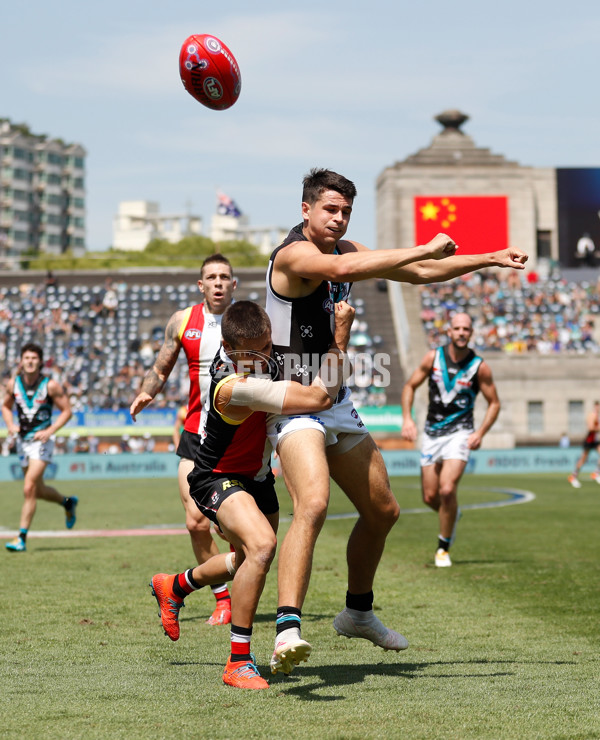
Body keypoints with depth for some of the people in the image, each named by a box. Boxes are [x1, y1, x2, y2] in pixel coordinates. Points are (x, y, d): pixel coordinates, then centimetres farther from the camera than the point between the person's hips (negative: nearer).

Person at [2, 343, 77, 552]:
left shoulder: (50, 386, -11)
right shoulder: (13, 384, 0)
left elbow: (66, 411, -4)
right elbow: (6, 407, 16)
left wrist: (50, 431, -17)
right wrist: (10, 425, -4)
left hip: (41, 440, -5)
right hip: (22, 439, 5)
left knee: (29, 489, -16)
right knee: (38, 490, 17)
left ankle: (22, 538, -12)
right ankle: (67, 503, 47)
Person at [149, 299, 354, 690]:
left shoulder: (252, 345, -14)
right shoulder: (235, 388, -39)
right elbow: (321, 398, -44)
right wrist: (342, 331, -42)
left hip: (257, 477, 9)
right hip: (218, 479, -9)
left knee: (249, 561, 26)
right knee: (262, 544, -34)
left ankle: (174, 586, 55)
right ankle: (239, 663, -25)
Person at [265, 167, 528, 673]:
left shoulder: (345, 248, 11)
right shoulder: (293, 255, -17)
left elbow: (419, 272, 19)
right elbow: (342, 269, -38)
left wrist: (489, 259, 15)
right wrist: (425, 248, -34)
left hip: (337, 403, 9)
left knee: (383, 511, 17)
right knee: (313, 505, -31)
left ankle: (358, 612, 37)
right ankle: (287, 627, -38)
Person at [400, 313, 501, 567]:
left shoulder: (480, 366, -7)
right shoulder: (433, 357, -2)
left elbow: (494, 403, 3)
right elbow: (410, 386, 9)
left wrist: (480, 433, -11)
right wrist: (407, 419, -5)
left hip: (460, 433, -3)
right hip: (432, 433, 3)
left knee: (447, 490, -19)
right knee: (430, 497, 4)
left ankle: (443, 548, -1)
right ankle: (452, 515, 40)